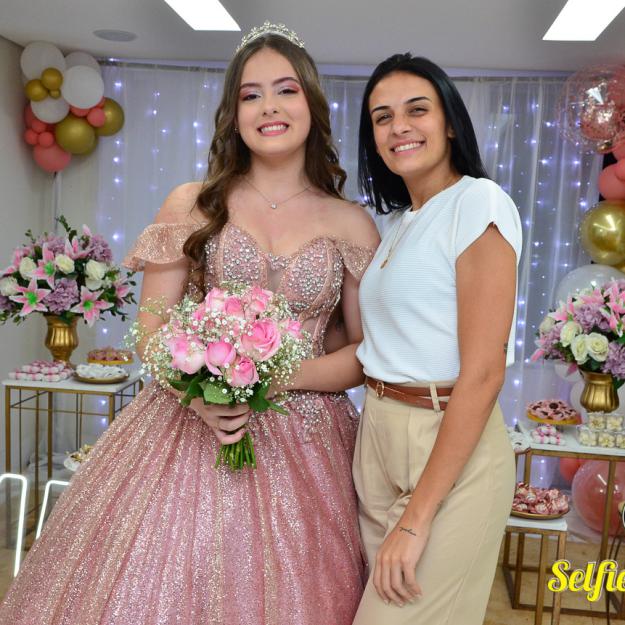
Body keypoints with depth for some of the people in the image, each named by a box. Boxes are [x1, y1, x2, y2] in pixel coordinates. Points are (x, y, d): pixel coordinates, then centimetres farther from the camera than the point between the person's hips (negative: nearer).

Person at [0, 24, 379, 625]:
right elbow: (152, 329, 2)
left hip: (301, 442, 1)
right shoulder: (192, 206, 3)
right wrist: (199, 391, -17)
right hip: (189, 432, 0)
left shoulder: (351, 225, 3)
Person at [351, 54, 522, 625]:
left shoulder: (479, 203, -13)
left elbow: (483, 373, -19)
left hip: (451, 450, -7)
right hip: (379, 438, 8)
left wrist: (417, 518, -19)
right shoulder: (401, 221, 11)